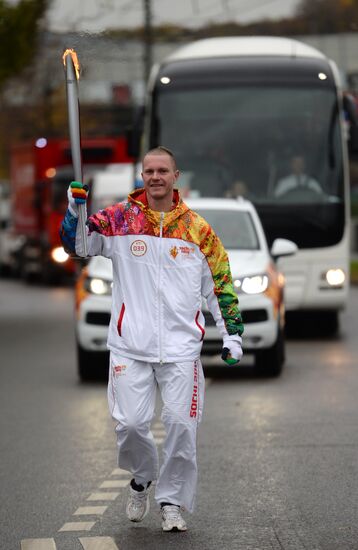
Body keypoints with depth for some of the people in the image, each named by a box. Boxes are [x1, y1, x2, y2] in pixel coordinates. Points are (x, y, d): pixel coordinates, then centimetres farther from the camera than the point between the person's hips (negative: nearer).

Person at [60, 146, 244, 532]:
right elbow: (78, 244, -4)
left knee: (181, 424, -3)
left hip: (181, 347, 1)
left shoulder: (197, 228, 7)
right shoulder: (120, 219, 3)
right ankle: (142, 478, 25)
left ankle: (172, 500, 14)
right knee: (130, 423, -5)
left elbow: (219, 283, 13)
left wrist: (232, 333, 9)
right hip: (131, 344, -1)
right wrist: (74, 213, -23)